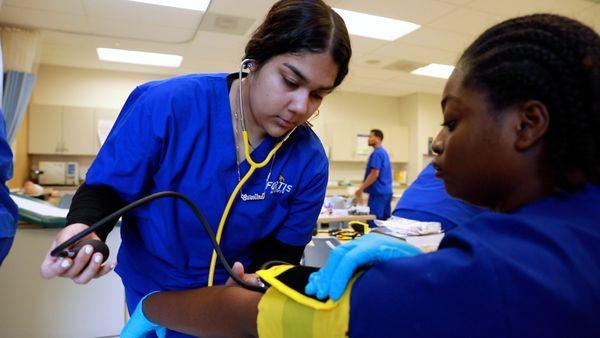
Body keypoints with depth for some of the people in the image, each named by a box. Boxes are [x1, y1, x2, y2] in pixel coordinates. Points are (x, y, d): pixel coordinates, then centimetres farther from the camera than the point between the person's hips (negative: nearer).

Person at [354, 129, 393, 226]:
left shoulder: (376, 153, -12)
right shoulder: (384, 152, 18)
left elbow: (374, 174, -19)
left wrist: (360, 189, -14)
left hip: (378, 193, -10)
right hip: (387, 192, 10)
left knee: (373, 223, -7)